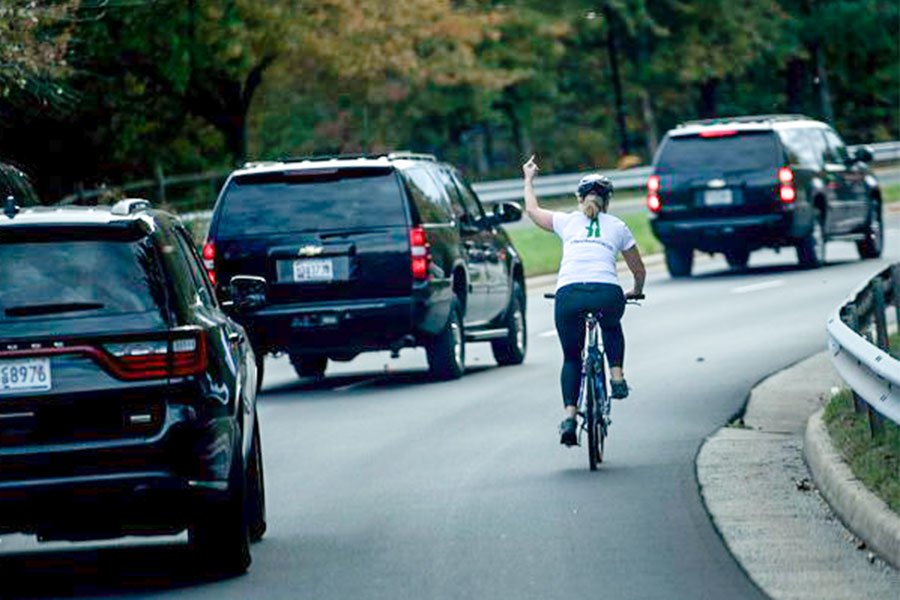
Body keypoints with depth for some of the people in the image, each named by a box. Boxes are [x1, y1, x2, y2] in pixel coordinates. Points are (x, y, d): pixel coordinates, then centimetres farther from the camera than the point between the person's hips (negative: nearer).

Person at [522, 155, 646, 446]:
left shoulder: (567, 221, 20)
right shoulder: (617, 227, 21)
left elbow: (532, 210, 39)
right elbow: (639, 271, 30)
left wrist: (529, 179, 55)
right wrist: (636, 291, 51)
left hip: (568, 294, 0)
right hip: (607, 293, 0)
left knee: (571, 357, 17)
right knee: (612, 328, 37)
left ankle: (569, 415, 0)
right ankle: (617, 376, 18)